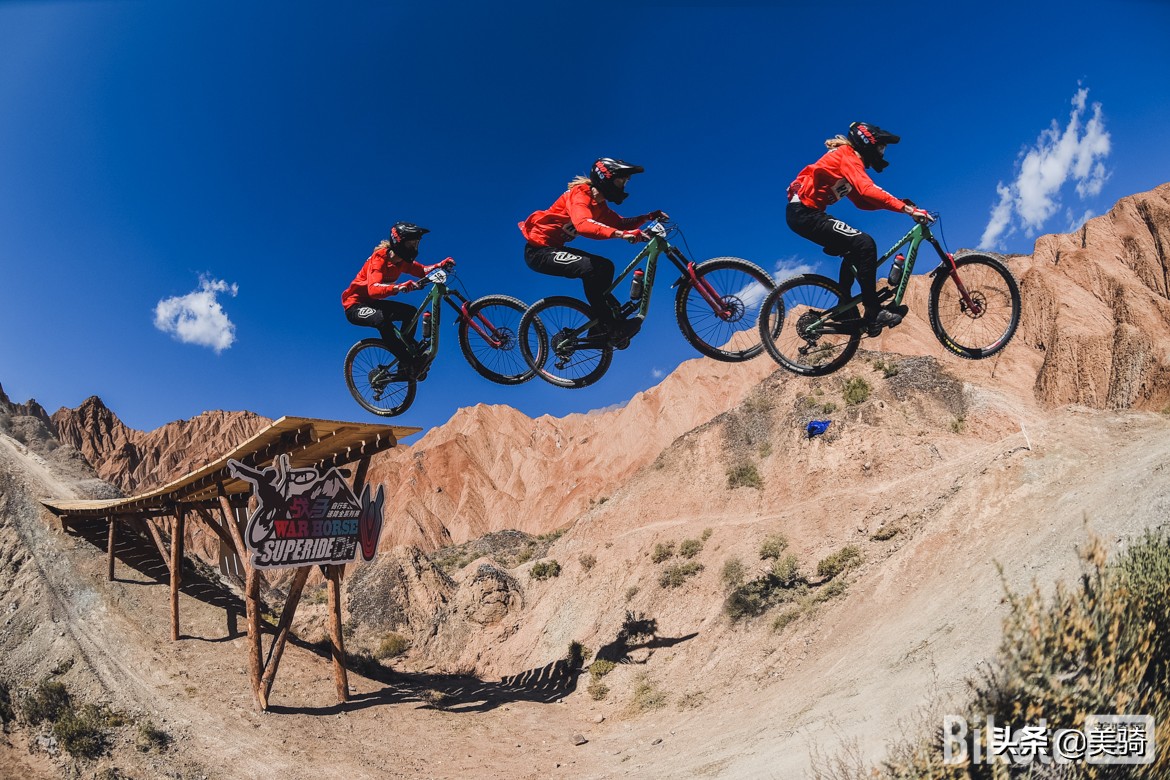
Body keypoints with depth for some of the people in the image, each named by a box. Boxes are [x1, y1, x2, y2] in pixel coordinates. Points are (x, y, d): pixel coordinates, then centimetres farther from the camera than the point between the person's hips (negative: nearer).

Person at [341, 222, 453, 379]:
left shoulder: (403, 261, -1)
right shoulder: (379, 259, -25)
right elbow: (373, 289, -41)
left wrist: (440, 265, -26)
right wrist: (399, 287, -59)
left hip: (372, 303, 9)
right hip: (355, 305, -9)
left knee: (411, 313, -4)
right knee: (382, 319, -36)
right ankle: (409, 363, -26)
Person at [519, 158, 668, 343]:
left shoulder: (598, 203, 10)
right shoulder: (580, 195, -19)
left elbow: (619, 223, 13)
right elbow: (583, 225, -38)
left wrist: (648, 217, -1)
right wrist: (621, 234, -47)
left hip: (553, 248, 10)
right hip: (539, 250, -10)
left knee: (605, 267, 6)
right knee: (591, 267, -28)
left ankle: (598, 329, 10)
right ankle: (611, 328, -19)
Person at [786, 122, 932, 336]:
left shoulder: (849, 159, 21)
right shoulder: (848, 156, -10)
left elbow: (862, 201, 16)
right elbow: (868, 190, -26)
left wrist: (899, 204, 5)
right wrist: (907, 209, -29)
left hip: (805, 213, 11)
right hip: (804, 213, -11)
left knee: (853, 250, 19)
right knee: (864, 244, -17)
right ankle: (873, 312, -14)